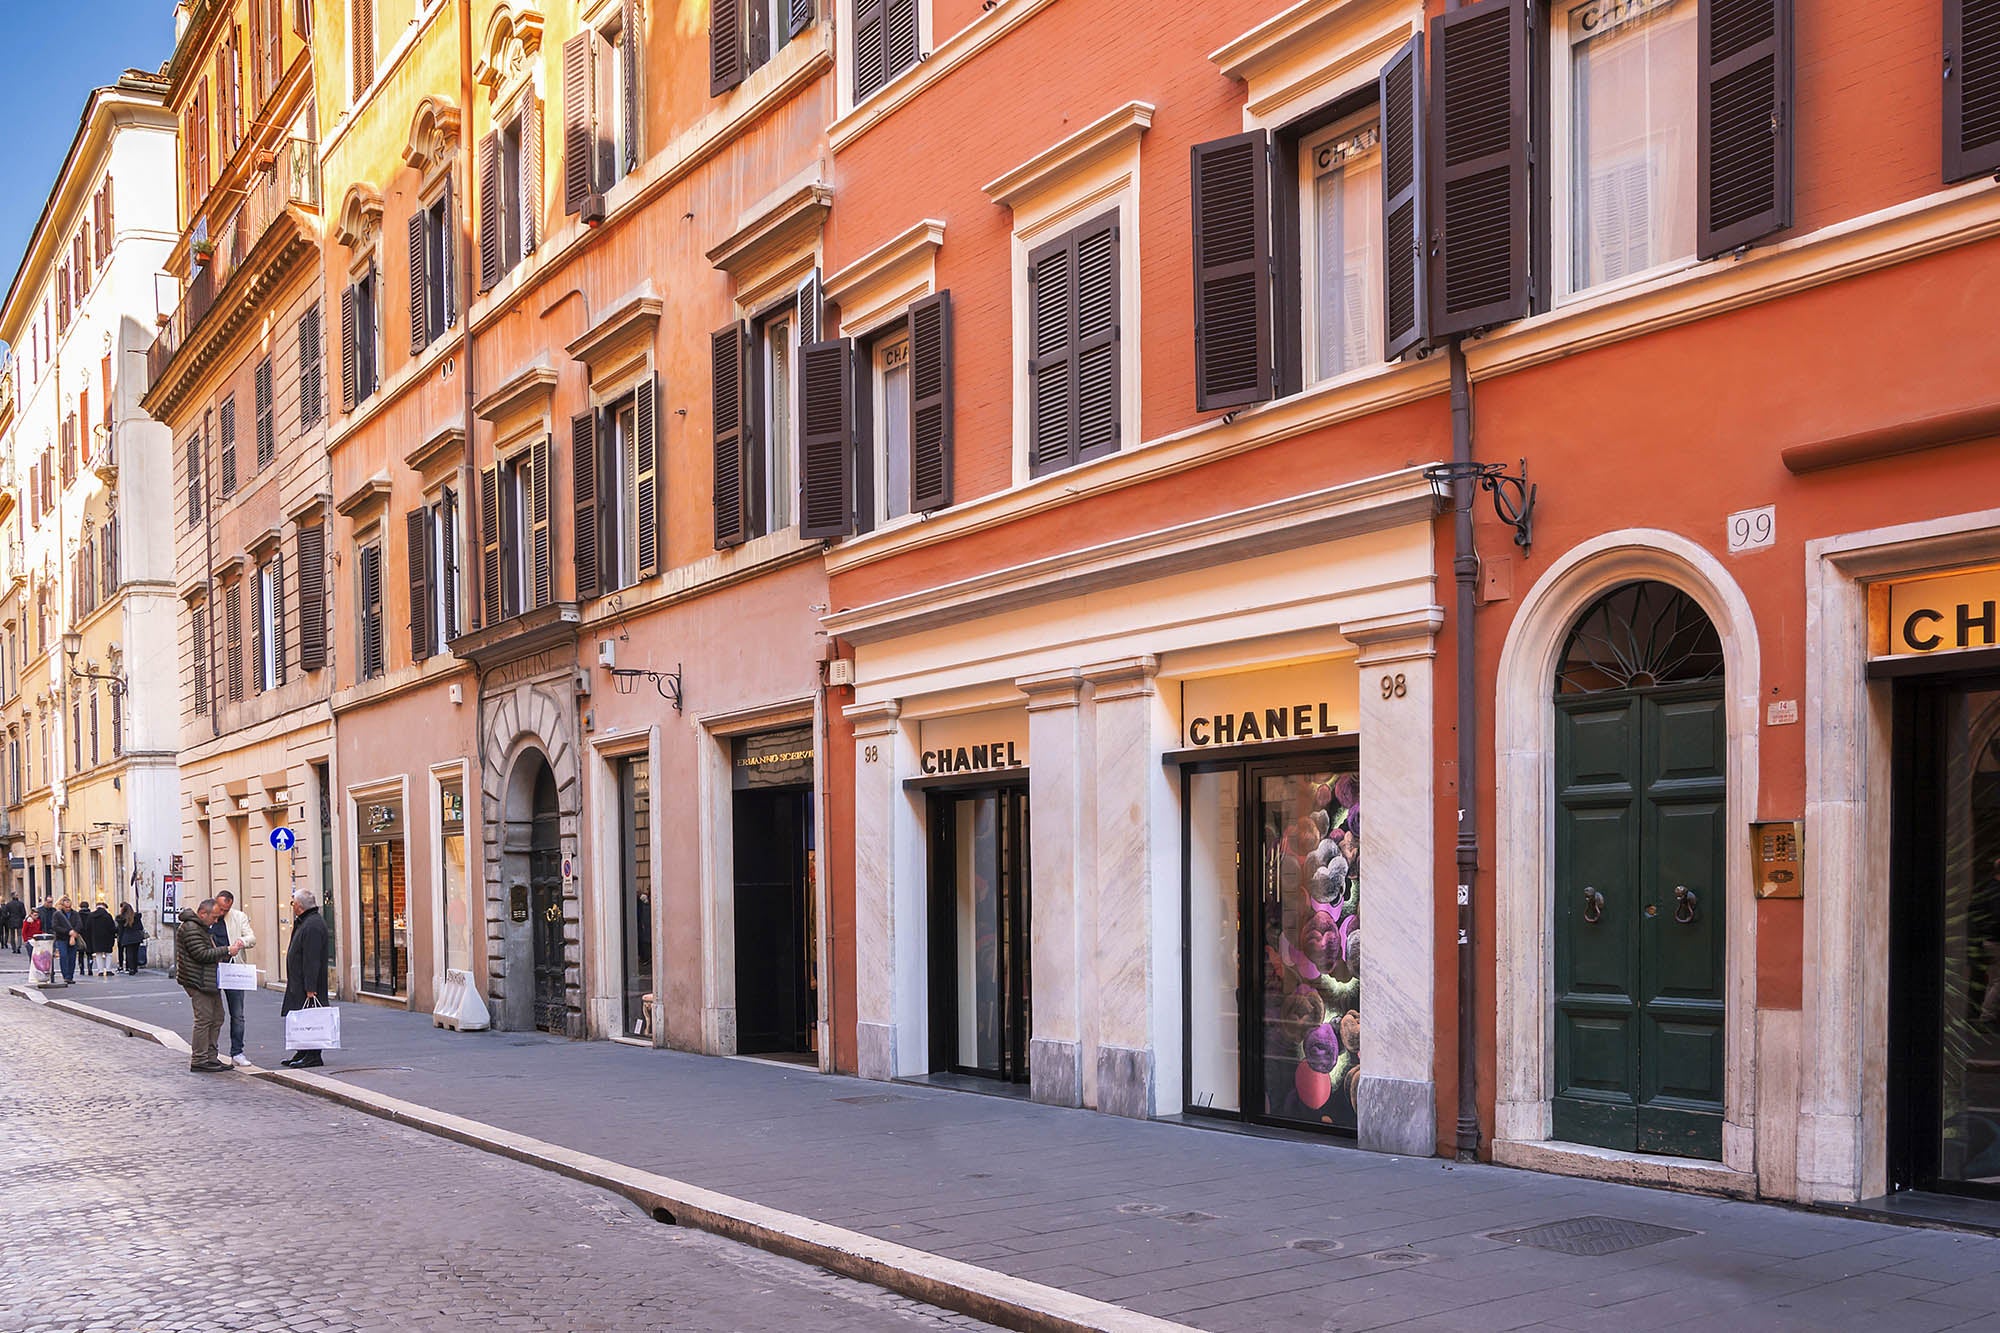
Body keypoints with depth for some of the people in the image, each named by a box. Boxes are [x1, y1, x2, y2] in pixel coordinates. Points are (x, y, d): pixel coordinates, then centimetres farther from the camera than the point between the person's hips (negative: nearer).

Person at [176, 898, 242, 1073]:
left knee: (216, 1017, 11)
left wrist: (225, 955, 13)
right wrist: (227, 950, -15)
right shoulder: (190, 928, -14)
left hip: (209, 982, 11)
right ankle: (198, 1061, -5)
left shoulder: (201, 927, 20)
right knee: (204, 1019, -9)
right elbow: (202, 954, -21)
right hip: (197, 981, -11)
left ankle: (210, 1057, 18)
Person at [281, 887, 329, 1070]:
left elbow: (312, 960, -23)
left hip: (308, 985, -11)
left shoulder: (312, 926, -19)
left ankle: (313, 1056, -4)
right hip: (299, 985, 11)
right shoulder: (304, 923, 16)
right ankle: (303, 1053, 22)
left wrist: (310, 988, -25)